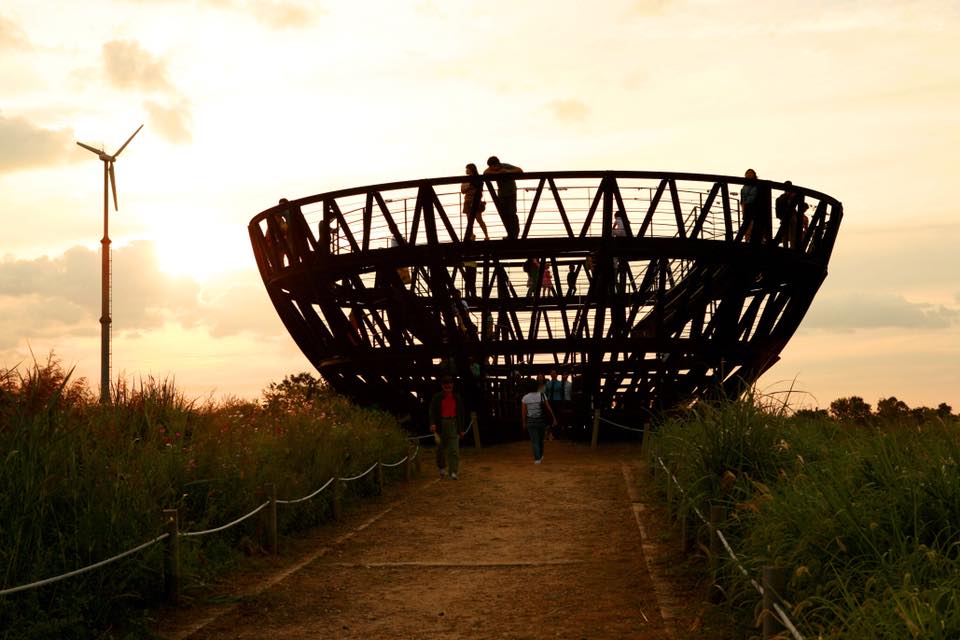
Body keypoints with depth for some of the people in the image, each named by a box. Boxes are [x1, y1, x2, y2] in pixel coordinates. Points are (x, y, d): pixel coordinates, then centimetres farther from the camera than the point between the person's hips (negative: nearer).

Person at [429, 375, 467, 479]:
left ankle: (454, 472, -9)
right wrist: (432, 423, -20)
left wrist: (462, 429, 7)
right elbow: (432, 411, -5)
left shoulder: (457, 398, 5)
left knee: (454, 449, -8)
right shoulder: (437, 397, 0)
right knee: (441, 448, 11)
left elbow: (462, 413, 9)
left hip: (454, 425, 0)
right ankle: (442, 468, 35)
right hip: (441, 425, 0)